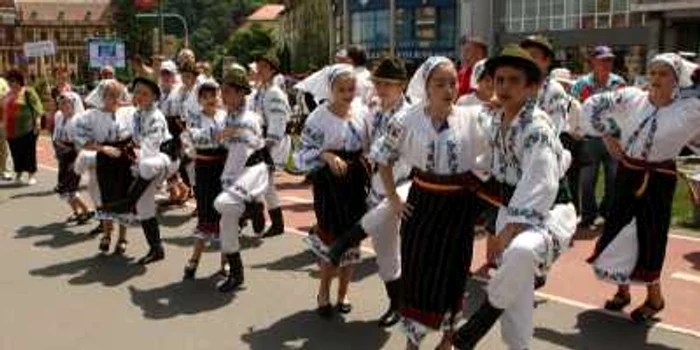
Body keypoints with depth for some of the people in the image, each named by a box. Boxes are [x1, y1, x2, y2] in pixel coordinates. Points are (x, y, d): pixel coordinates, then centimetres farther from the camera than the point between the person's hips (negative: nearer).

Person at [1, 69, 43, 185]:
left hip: (26, 129, -6)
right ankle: (18, 174, 21)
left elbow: (37, 107, -10)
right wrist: (4, 124, 20)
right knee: (16, 153, 10)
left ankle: (31, 175, 8)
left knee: (29, 152, -1)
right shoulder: (9, 94, 16)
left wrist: (37, 121, -18)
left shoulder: (27, 92, -5)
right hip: (12, 130, 6)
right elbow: (5, 109, 24)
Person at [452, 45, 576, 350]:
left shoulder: (537, 125, -20)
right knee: (516, 291, 12)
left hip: (547, 210, -7)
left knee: (521, 251, -38)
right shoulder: (493, 119, 1)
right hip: (511, 207, 7)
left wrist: (515, 225, -27)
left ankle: (487, 313, -11)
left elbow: (541, 184, -27)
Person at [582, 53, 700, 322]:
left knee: (649, 238, 1)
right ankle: (622, 290, 31)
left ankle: (654, 297, 25)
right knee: (617, 231, 10)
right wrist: (607, 135, -1)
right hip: (627, 174, 3)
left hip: (658, 180, -3)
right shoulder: (631, 98, -6)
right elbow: (592, 105, 1)